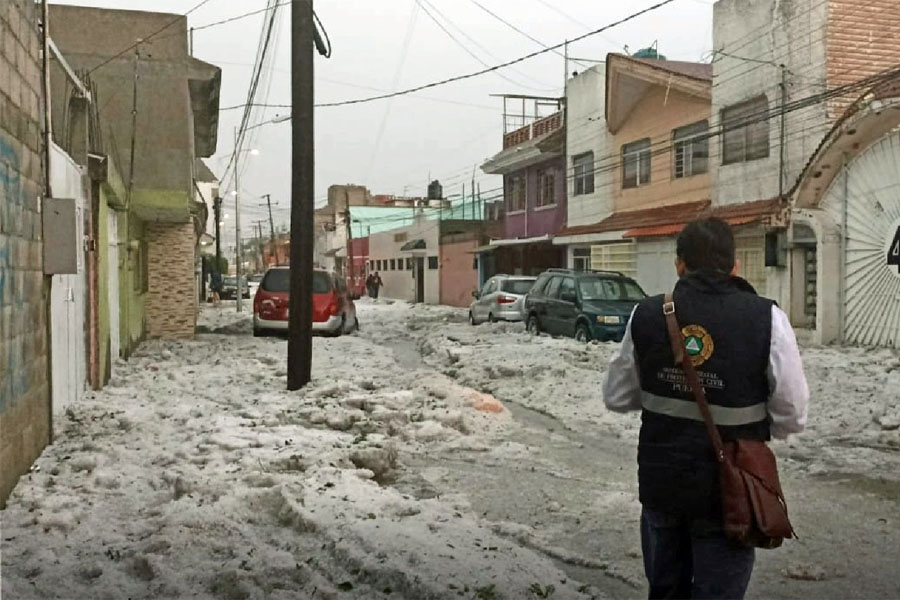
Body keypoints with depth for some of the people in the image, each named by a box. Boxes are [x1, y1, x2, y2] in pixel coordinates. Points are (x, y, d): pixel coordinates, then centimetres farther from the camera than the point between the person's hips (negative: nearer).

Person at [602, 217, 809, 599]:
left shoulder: (646, 315, -6)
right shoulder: (766, 318, -14)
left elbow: (616, 397, 3)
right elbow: (791, 416, -10)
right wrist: (746, 426, 9)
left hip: (659, 484, 3)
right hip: (728, 492, -3)